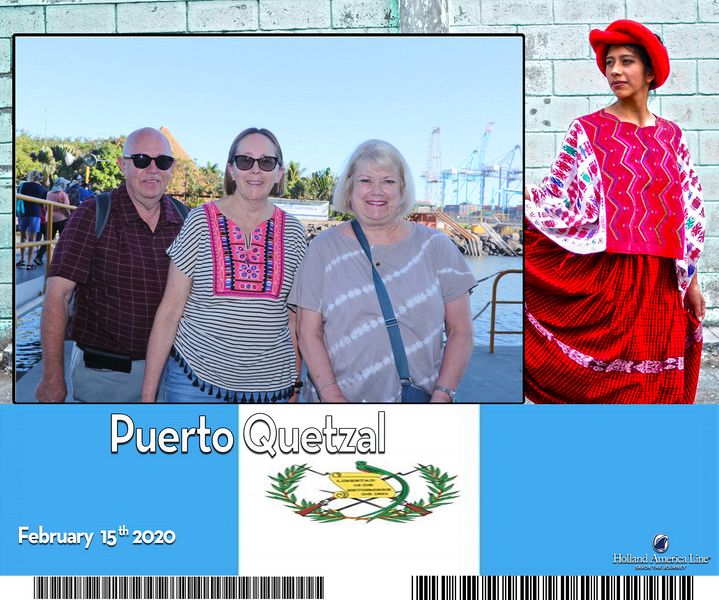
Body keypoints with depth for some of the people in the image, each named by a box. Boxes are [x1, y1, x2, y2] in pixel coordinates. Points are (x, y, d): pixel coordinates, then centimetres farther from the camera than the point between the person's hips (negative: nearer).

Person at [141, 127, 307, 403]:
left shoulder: (292, 231, 3)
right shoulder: (201, 221, -3)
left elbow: (294, 319, 9)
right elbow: (169, 311, -3)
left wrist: (295, 388, 8)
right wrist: (148, 395, -5)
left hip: (270, 385, 2)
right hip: (195, 378, -2)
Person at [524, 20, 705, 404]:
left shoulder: (670, 136, 10)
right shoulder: (588, 131, 0)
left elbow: (689, 213, 11)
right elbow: (560, 200, -5)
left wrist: (691, 281, 10)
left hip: (660, 283, 3)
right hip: (604, 277, -3)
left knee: (657, 382, 7)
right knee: (605, 382, 0)